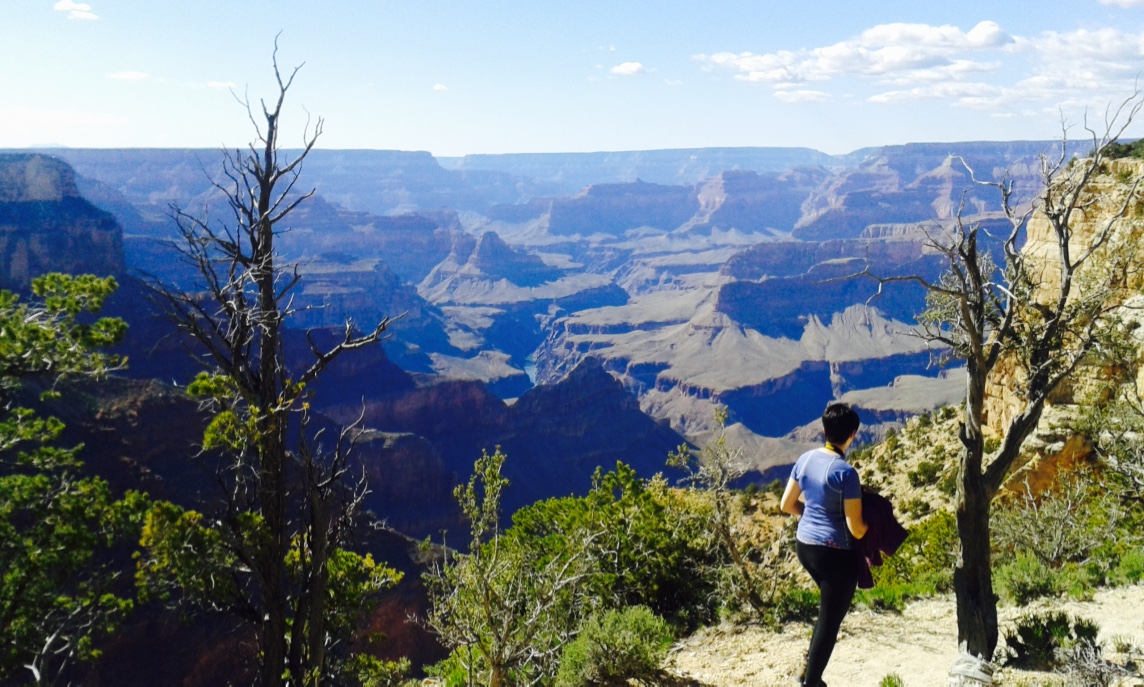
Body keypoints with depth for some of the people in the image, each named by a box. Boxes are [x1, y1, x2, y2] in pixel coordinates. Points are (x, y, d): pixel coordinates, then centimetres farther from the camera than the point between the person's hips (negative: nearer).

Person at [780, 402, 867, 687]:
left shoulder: (805, 459, 0)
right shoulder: (845, 472, -20)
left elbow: (786, 505, 8)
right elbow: (856, 529, -17)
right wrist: (870, 527, 4)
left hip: (804, 545, 8)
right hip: (835, 552, -8)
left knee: (830, 607, 28)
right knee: (830, 620, 7)